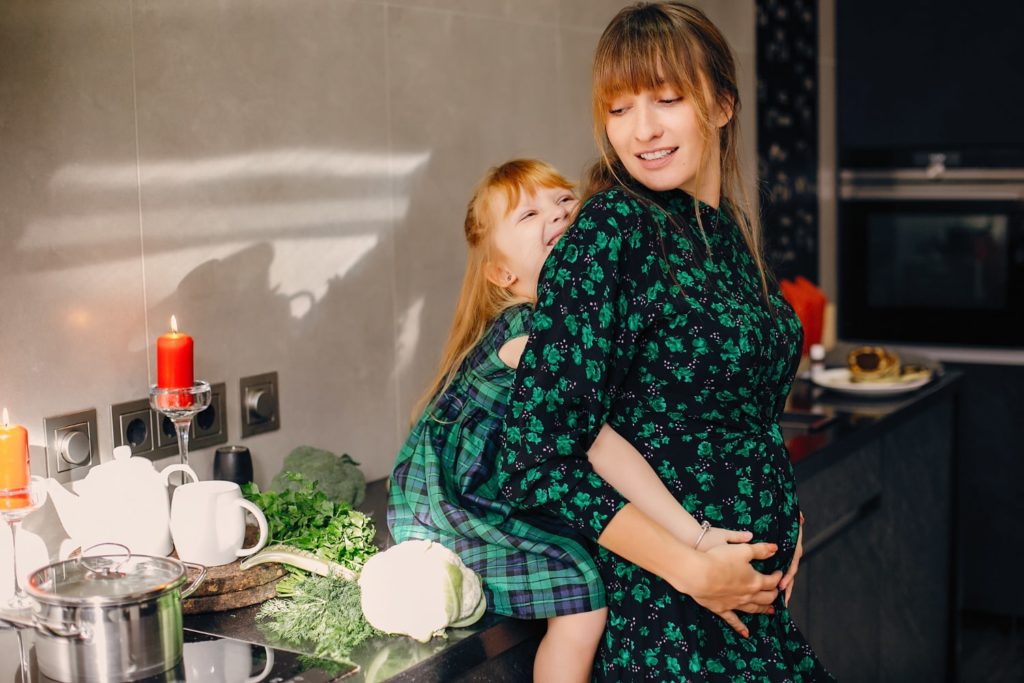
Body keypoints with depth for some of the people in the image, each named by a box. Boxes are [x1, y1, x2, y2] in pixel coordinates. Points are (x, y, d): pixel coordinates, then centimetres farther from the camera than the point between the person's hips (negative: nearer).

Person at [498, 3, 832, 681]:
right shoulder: (610, 233, -17)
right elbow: (537, 459, -22)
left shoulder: (731, 232, 6)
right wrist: (689, 569, -21)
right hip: (664, 611, -7)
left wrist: (785, 512, 5)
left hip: (761, 597, 7)